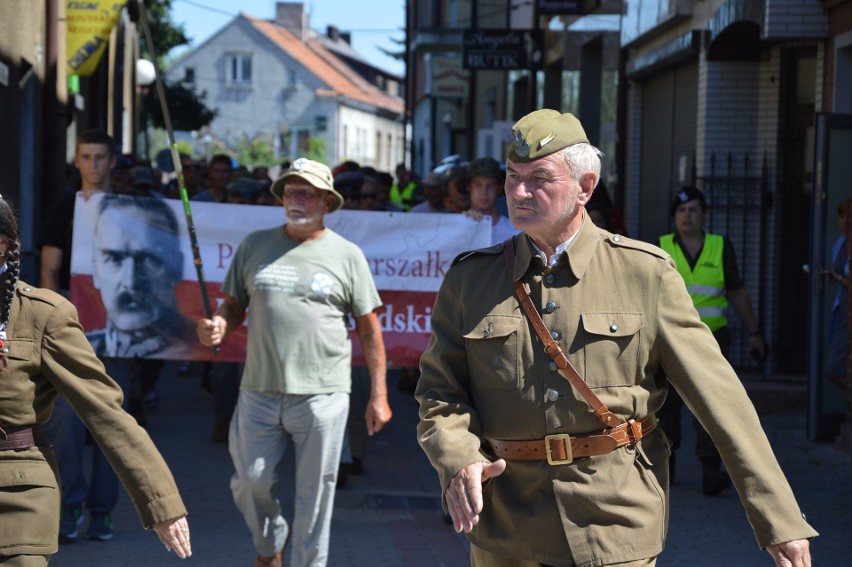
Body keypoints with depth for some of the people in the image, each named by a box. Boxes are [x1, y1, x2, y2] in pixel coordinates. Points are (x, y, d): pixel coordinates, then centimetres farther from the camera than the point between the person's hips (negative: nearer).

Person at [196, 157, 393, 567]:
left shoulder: (347, 255, 3)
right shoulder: (255, 245, 10)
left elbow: (369, 329, 5)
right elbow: (234, 304, 16)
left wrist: (378, 395, 1)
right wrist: (218, 326, -9)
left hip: (321, 395, -2)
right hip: (259, 391, 3)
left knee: (315, 495, 1)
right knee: (250, 483, 6)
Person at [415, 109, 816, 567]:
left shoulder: (646, 274, -1)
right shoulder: (468, 280, 6)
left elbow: (720, 400, -3)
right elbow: (438, 395, 4)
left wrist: (780, 522, -6)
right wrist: (458, 461, -19)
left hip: (617, 530, -2)